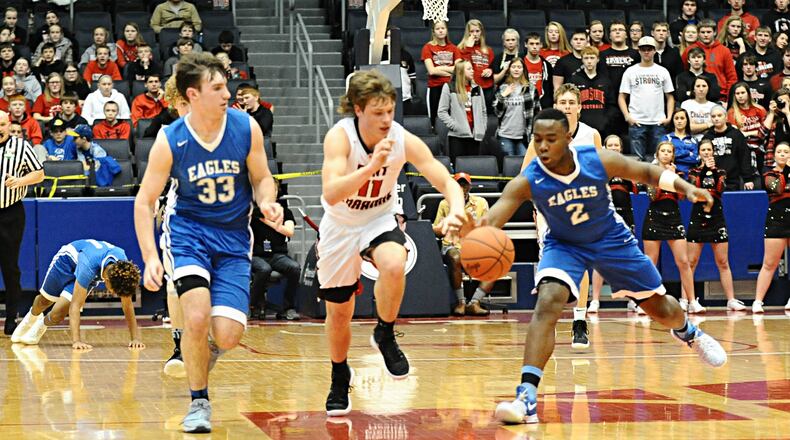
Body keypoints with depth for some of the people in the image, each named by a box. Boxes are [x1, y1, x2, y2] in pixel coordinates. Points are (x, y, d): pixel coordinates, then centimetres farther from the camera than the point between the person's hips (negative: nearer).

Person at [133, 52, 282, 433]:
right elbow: (144, 201, -8)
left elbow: (262, 178, 4)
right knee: (197, 317, -22)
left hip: (233, 236, 2)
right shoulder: (170, 141, -15)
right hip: (188, 230, -1)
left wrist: (267, 203, -19)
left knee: (228, 336, -11)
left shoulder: (246, 128, -11)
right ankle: (199, 403, 1)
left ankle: (205, 347, 29)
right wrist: (150, 257, -18)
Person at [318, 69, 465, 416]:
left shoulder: (404, 140, -21)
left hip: (380, 220, 1)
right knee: (339, 312, 8)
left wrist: (456, 211, -43)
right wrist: (372, 166, -54)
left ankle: (385, 336, -6)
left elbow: (447, 182, -21)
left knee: (394, 266, -33)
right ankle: (340, 382, 35)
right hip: (340, 225, -1)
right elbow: (331, 193, -41)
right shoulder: (340, 136, -28)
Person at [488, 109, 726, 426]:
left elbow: (647, 172, -8)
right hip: (564, 245, -1)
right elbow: (490, 220, -41)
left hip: (611, 240, 2)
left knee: (661, 309, 13)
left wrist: (683, 186, -22)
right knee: (547, 303, -30)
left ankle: (687, 332, 53)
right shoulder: (526, 182, -29)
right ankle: (526, 398, -34)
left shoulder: (600, 161, -26)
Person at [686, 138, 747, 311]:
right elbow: (694, 187, -12)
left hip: (717, 219, 1)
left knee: (723, 263, 1)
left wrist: (714, 171, -21)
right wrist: (704, 169, -21)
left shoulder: (720, 172, 10)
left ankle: (731, 300, 2)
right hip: (697, 220, -1)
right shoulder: (694, 171, 8)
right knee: (691, 262, -3)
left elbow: (720, 189, -9)